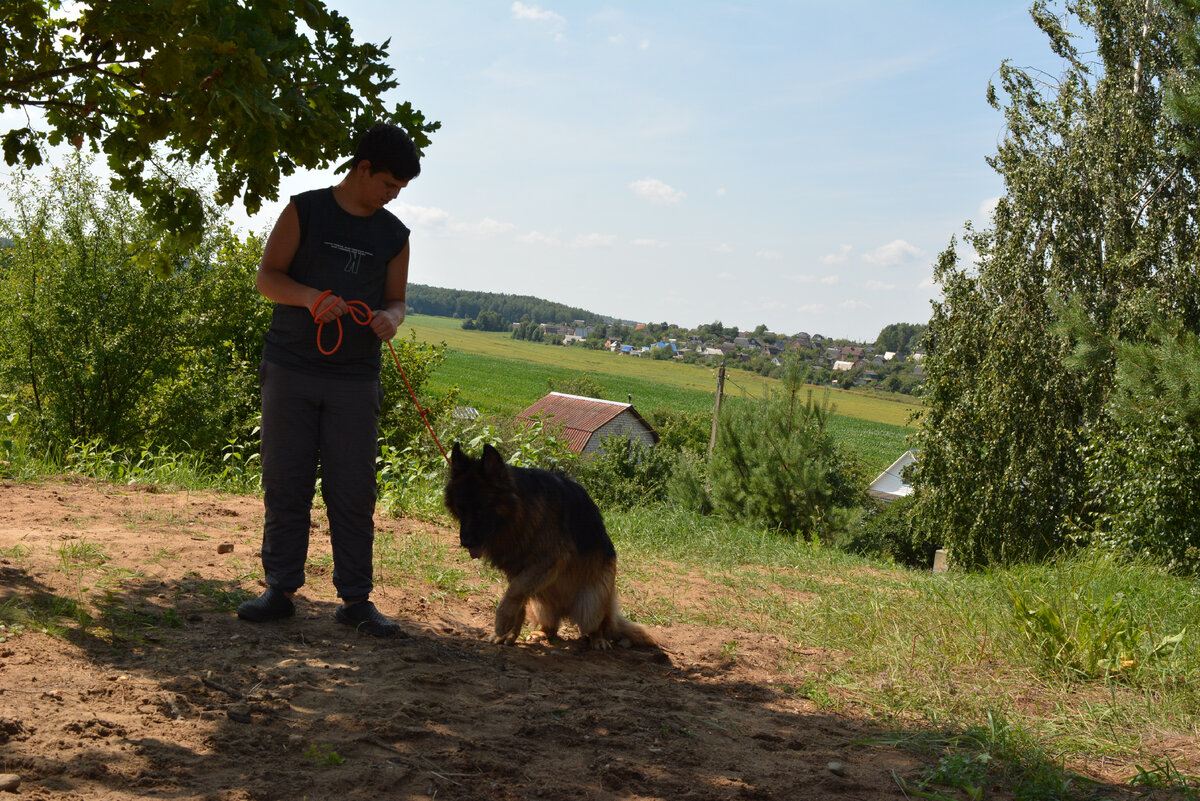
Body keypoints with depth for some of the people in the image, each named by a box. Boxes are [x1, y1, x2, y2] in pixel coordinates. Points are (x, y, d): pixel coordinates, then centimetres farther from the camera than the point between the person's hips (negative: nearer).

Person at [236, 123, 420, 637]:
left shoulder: (394, 235, 11)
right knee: (285, 484, 3)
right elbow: (267, 276, 1)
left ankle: (356, 599, 6)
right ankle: (281, 589, 12)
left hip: (355, 380, 2)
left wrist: (390, 318, -8)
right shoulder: (305, 211, 3)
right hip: (290, 369, -1)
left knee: (354, 491, 0)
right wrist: (311, 298, -19)